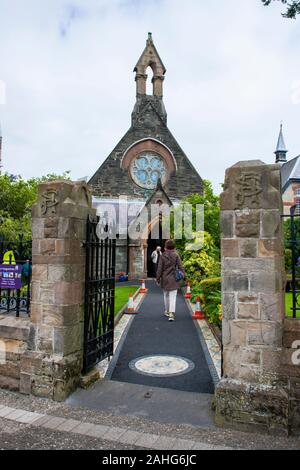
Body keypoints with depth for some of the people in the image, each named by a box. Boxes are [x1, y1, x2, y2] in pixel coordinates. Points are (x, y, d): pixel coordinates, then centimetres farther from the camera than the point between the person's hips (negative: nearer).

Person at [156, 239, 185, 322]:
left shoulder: (163, 256, -4)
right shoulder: (176, 255, -5)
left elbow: (159, 268, -2)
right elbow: (180, 266, -5)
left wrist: (158, 278, 5)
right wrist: (183, 275, 2)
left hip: (165, 279, 1)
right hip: (174, 279, -1)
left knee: (166, 295, 18)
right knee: (173, 296, -2)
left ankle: (167, 311, 30)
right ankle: (171, 313, -14)